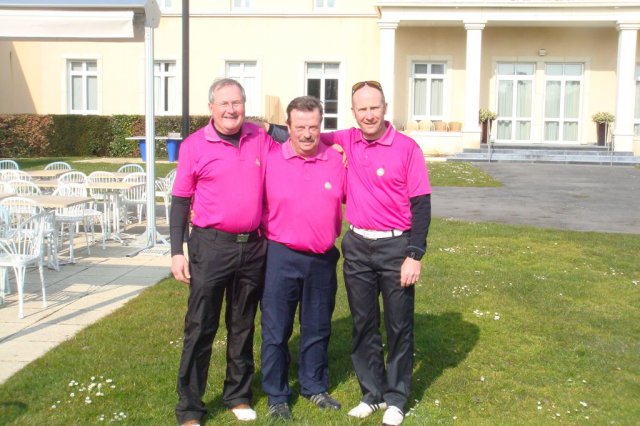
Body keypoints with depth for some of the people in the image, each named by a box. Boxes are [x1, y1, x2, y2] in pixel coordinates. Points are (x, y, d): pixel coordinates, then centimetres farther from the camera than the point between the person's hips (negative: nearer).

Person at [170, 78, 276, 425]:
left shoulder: (261, 140, 4)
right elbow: (180, 200, 0)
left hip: (253, 246, 3)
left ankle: (238, 396, 30)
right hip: (211, 245, -3)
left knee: (243, 326, 15)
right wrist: (177, 252, -5)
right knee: (200, 328, 1)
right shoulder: (194, 145, -3)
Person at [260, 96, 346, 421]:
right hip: (281, 256, -2)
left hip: (323, 259, 2)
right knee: (276, 330, 6)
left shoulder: (337, 161, -1)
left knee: (317, 329, 16)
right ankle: (276, 396, 23)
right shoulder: (270, 160, -6)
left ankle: (315, 387, 35)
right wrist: (264, 235, 0)